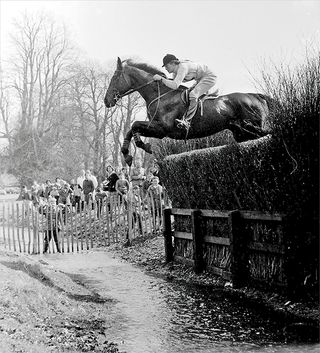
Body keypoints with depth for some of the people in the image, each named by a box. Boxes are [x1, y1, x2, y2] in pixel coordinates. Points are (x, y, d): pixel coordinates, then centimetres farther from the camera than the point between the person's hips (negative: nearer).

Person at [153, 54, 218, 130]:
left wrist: (161, 78, -35)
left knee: (193, 95, -29)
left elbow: (175, 85, -38)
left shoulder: (182, 68, -30)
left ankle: (186, 121, -37)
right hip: (201, 79, 10)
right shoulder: (175, 70, -2)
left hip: (209, 77, -10)